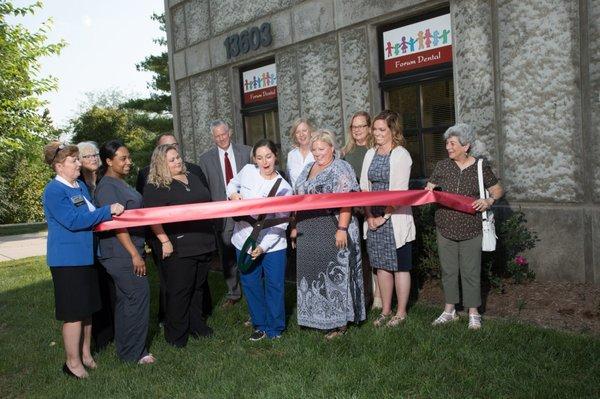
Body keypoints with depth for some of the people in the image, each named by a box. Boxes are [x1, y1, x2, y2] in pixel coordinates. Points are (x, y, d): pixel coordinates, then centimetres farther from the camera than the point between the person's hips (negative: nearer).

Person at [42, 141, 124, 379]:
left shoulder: (80, 186, 11)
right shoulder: (53, 191, -15)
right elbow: (74, 221, -24)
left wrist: (113, 213, 9)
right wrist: (108, 211, -22)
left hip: (86, 257, 8)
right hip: (67, 260, -8)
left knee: (87, 308, 17)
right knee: (74, 313, 0)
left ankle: (85, 353, 32)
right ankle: (73, 362, 15)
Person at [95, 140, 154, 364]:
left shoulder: (121, 183, 15)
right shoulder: (107, 187, -14)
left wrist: (138, 250, 24)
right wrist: (135, 254, -21)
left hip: (130, 249, 10)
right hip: (120, 253, -10)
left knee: (126, 299, 14)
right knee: (139, 295, -8)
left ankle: (125, 349, 25)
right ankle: (134, 352, 4)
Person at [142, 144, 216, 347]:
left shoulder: (192, 178, 13)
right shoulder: (155, 187, -9)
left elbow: (207, 204, 22)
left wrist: (210, 236, 19)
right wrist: (164, 241, -23)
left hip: (203, 244, 7)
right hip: (178, 248, -7)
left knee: (198, 288, 17)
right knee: (178, 292, 1)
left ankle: (197, 325, 32)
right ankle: (176, 334, 15)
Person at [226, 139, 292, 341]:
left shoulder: (284, 188, -10)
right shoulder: (248, 171, -3)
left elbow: (281, 224, -12)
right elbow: (233, 183, 20)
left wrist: (263, 247, -21)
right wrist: (233, 194, -4)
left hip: (272, 245, -3)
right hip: (244, 241, 3)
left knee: (275, 286, 4)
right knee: (251, 285, 12)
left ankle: (275, 329, 23)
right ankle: (260, 325, 30)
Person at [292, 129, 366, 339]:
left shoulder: (340, 169, -7)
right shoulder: (308, 169, 15)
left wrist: (342, 229, -23)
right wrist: (296, 226, 15)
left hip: (333, 233, -7)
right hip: (309, 234, 7)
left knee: (335, 274, 0)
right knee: (313, 273, 12)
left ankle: (340, 321, 12)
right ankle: (318, 317, 26)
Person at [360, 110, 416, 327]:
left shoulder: (401, 155, -7)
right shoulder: (370, 154, 11)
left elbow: (399, 192, -13)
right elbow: (364, 187, 8)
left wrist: (384, 217, -13)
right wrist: (369, 215, -3)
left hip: (395, 218, -6)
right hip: (373, 219, 6)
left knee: (400, 266, 4)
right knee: (381, 266, 12)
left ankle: (401, 312, 18)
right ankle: (385, 311, 25)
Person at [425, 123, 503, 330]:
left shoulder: (481, 166, -5)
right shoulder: (442, 166, 1)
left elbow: (498, 190, 4)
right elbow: (428, 190, 5)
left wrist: (489, 200, -16)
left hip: (471, 230, -2)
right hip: (445, 228, 3)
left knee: (471, 272, 6)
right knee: (448, 270, 12)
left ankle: (473, 313, 23)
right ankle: (449, 310, 28)